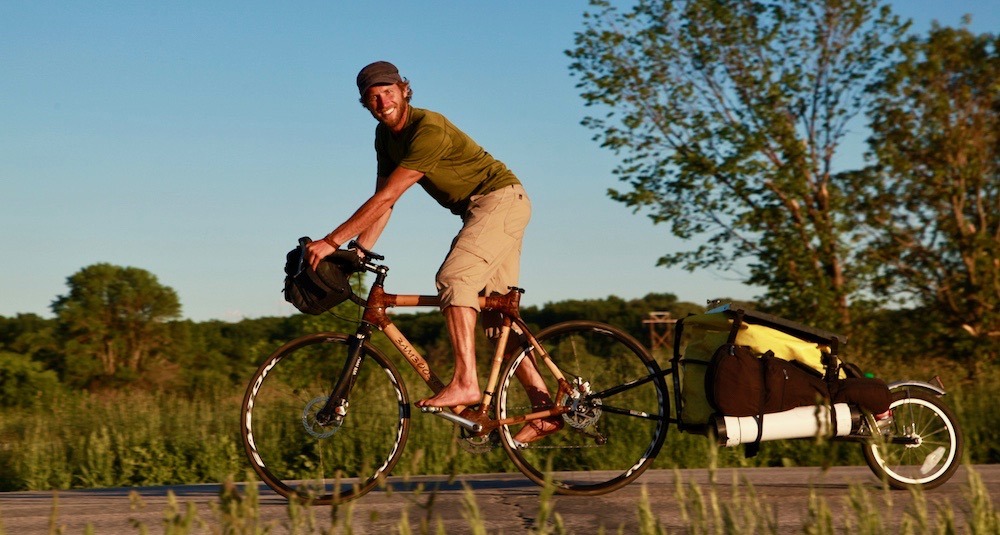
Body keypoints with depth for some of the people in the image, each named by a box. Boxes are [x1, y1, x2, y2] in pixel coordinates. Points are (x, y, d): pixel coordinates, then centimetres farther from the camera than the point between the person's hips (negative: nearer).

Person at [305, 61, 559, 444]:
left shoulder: (429, 129, -25)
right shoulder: (386, 135, 3)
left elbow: (386, 198, -30)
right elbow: (383, 202, 5)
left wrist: (331, 242, -31)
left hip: (502, 199, -9)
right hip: (479, 210, 9)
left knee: (453, 278, -27)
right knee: (496, 313, 4)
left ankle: (465, 382, -29)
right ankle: (546, 406, 3)